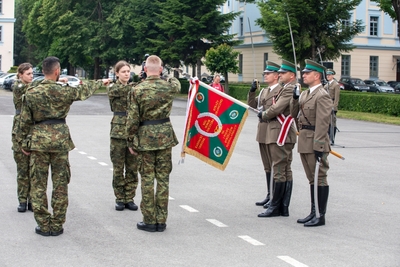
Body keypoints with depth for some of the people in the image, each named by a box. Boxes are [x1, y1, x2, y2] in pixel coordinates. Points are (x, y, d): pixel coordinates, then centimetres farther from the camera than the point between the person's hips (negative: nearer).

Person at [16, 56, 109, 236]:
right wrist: (101, 82, 33)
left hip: (38, 140, 0)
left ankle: (43, 225, 9)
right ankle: (57, 225, 13)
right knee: (60, 184, 9)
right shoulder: (64, 91, -4)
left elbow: (25, 121, 1)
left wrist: (23, 142, 13)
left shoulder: (31, 93, -3)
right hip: (60, 139, 0)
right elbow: (84, 90, 15)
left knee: (38, 184, 7)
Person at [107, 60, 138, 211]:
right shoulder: (112, 89, -1)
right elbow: (122, 90, -22)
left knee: (132, 168, 5)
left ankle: (129, 198, 14)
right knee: (118, 168, 3)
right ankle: (120, 199, 13)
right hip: (118, 132, -3)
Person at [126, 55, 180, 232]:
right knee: (163, 179, 7)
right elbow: (176, 83, 26)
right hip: (165, 137, 2)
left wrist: (131, 143, 1)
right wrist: (168, 78, 44)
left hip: (145, 138, -2)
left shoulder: (137, 90, -9)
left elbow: (132, 120, -8)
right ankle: (161, 220, 12)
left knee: (147, 180, 3)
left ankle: (149, 221, 7)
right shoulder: (169, 87, -2)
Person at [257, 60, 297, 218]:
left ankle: (275, 207, -1)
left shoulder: (290, 89, -13)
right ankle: (284, 207, 14)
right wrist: (265, 115, 2)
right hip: (277, 134, 10)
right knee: (286, 171, 10)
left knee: (279, 172, -6)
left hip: (281, 135, -10)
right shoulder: (283, 89, 20)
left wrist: (263, 115, -2)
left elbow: (277, 108, -19)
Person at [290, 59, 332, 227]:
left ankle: (321, 216, 4)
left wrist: (318, 146, -21)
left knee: (320, 178, -2)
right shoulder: (305, 94, 15)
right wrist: (295, 99, 0)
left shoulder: (322, 96, -13)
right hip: (304, 142, 9)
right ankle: (314, 213, 23)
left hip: (315, 143, -9)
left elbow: (322, 123, -18)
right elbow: (293, 114, 16)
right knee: (312, 179, 15)